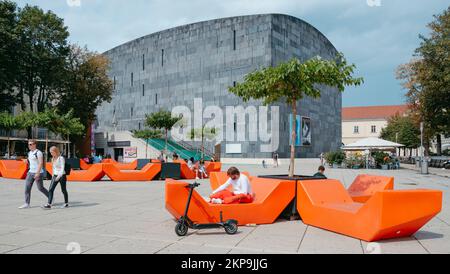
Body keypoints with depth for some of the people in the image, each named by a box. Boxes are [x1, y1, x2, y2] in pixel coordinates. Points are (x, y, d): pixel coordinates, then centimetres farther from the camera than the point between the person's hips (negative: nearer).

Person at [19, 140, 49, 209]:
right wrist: (29, 172, 21)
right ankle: (27, 204, 3)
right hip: (30, 172, 8)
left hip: (38, 173, -8)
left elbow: (41, 163, -20)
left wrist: (37, 173, -25)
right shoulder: (29, 153, 13)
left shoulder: (38, 152, -13)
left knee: (40, 188, 2)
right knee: (27, 188, 0)